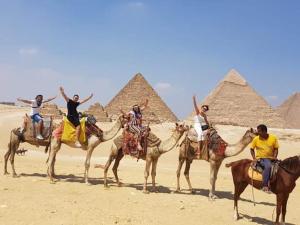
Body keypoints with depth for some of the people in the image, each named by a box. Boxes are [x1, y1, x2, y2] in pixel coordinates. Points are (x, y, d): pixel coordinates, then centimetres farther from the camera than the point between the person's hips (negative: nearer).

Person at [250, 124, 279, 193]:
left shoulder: (273, 138, -2)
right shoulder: (256, 139, -3)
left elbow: (276, 149, 6)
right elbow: (252, 149, 6)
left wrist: (275, 156, -10)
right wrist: (254, 157, -7)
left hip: (271, 158, 3)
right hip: (261, 158, -3)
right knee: (268, 166, -34)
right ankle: (265, 186, -34)